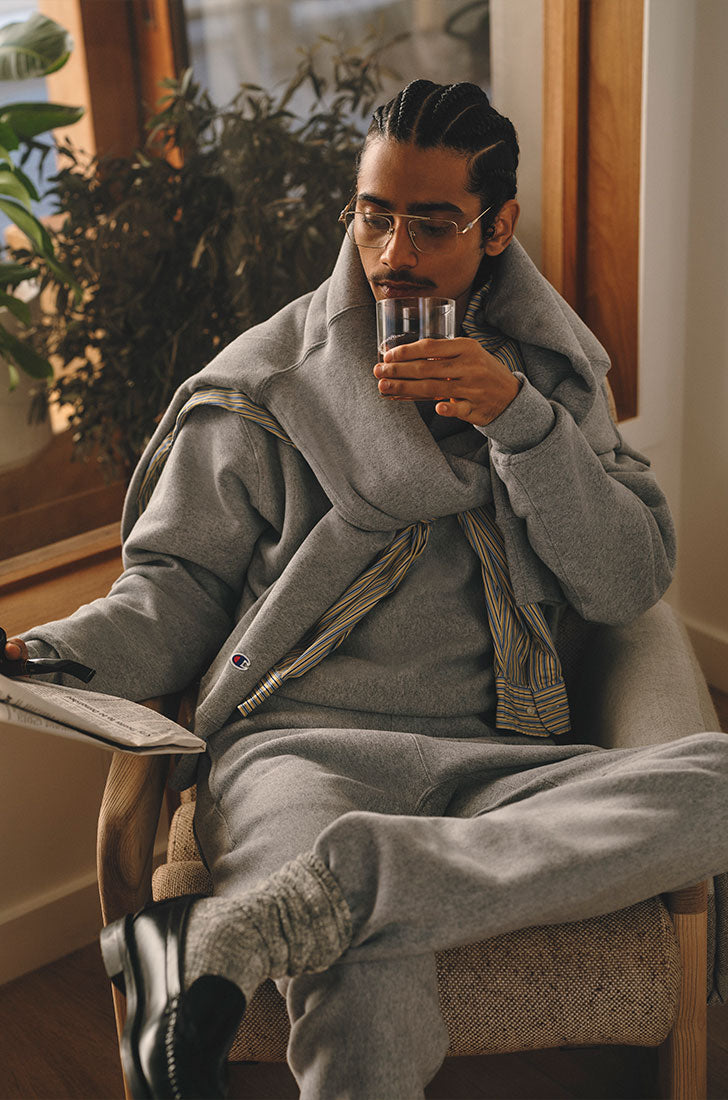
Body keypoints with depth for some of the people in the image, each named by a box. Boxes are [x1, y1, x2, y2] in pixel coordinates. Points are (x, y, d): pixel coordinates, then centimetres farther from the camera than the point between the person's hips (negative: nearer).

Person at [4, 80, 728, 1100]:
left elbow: (630, 585, 7)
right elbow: (181, 581, 12)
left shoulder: (551, 371, 17)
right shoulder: (267, 378, 12)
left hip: (499, 764, 5)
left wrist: (521, 420, -7)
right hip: (296, 746, -5)